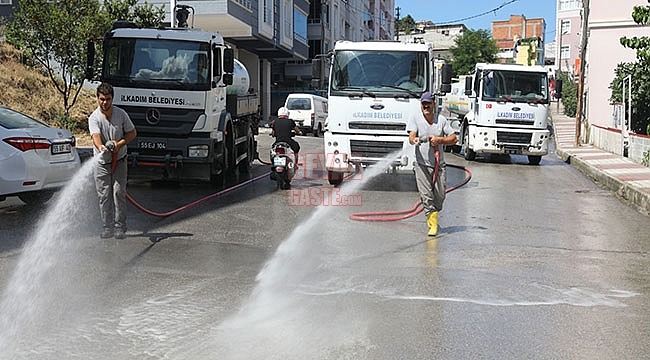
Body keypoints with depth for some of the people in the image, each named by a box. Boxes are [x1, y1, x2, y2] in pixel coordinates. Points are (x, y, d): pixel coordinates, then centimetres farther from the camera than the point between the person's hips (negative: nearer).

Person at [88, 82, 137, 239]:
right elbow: (96, 135, -28)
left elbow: (132, 132, 4)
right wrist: (101, 147, -50)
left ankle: (120, 228, 3)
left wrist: (120, 143, -14)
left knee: (119, 193, -3)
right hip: (101, 162, 0)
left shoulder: (121, 114, -4)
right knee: (104, 196, 1)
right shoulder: (94, 118, -11)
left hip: (119, 160, 1)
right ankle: (107, 228, 9)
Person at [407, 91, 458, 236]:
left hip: (439, 164, 2)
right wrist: (414, 140, -37)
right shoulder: (415, 117, -1)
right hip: (422, 164, -2)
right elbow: (411, 136, -13)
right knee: (426, 195, -10)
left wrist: (439, 140, -12)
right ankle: (433, 225, -2)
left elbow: (454, 138, 5)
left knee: (440, 195, 4)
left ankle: (433, 217, 31)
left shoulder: (441, 119, 5)